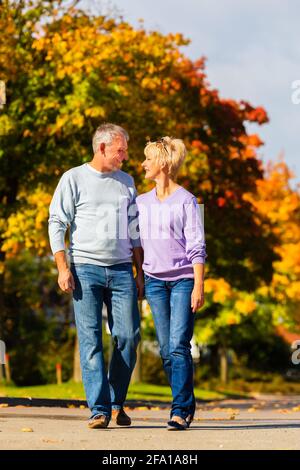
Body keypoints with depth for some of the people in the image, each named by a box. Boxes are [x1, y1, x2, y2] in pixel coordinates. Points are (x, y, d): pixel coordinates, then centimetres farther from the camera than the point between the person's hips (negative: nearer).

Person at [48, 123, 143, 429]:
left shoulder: (126, 182, 16)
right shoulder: (74, 178, 3)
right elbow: (56, 224, -1)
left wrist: (140, 271, 14)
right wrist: (63, 269, -9)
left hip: (121, 269, 4)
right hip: (85, 268, -4)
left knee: (128, 336, -3)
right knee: (91, 340, -6)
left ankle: (117, 403, 12)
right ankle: (99, 409, -6)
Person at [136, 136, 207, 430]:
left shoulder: (186, 201, -4)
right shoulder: (141, 202, 13)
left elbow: (196, 248, -6)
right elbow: (135, 243, 17)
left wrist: (198, 286, -12)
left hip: (183, 279, -5)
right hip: (154, 280, 5)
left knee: (179, 346, -13)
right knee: (166, 350, 3)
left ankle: (179, 410, -12)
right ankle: (187, 405, 13)